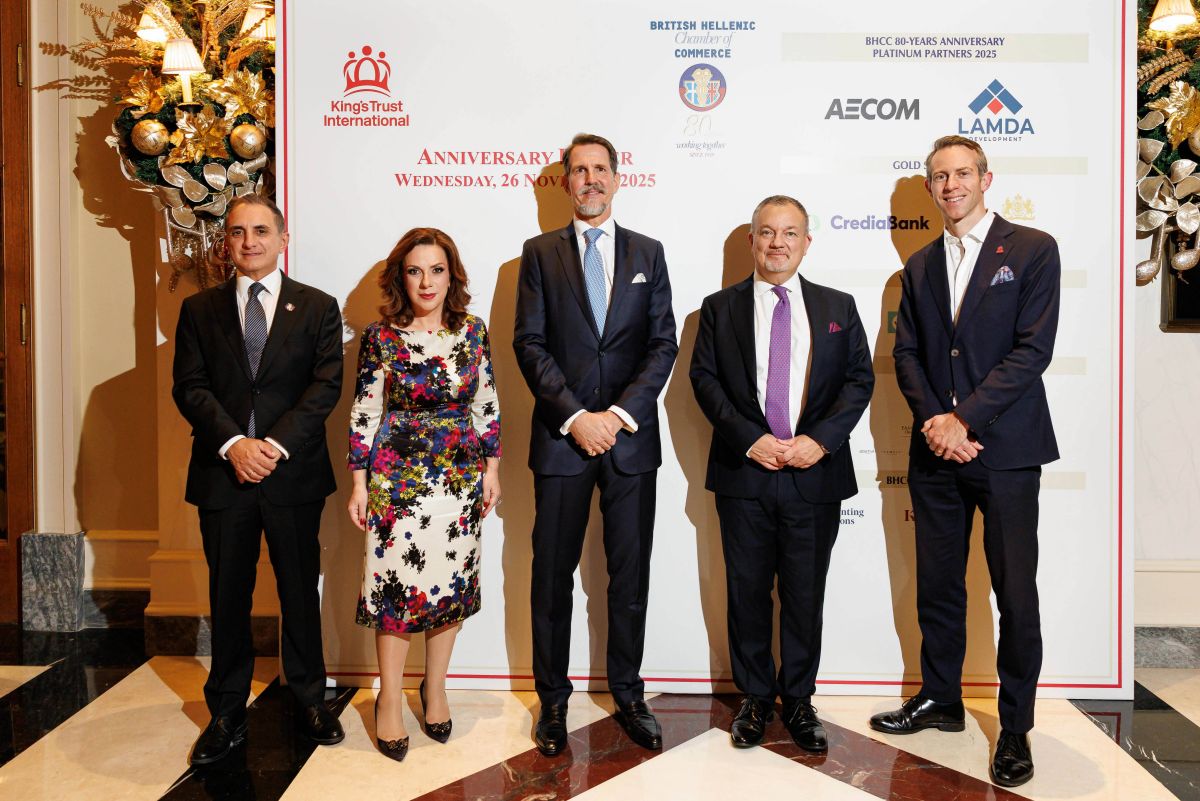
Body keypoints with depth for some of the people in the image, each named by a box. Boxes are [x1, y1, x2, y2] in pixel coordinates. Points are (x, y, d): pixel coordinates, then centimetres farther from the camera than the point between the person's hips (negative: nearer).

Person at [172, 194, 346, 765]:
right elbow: (190, 386, 0)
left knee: (300, 590, 9)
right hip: (222, 474, 1)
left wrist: (277, 444, -16)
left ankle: (309, 699, 26)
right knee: (228, 597, 10)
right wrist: (233, 444, -15)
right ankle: (227, 713, 24)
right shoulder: (199, 309, 9)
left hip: (294, 473, -1)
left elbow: (326, 386, -5)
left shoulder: (318, 307, 5)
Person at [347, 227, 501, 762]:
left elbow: (486, 406, 7)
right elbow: (364, 413, -2)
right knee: (396, 581, 1)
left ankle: (435, 690, 27)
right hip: (399, 474, -2)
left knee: (451, 582, 9)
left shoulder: (473, 332, 2)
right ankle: (390, 701, 17)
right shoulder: (380, 337, -4)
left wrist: (491, 468, 6)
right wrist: (359, 484, -3)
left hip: (461, 473, 3)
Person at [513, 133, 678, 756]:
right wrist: (575, 415, -13)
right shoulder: (540, 253, 6)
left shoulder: (647, 253, 10)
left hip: (630, 435, 1)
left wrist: (620, 412, -10)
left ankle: (628, 694, 24)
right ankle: (553, 699, 21)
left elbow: (663, 344, 3)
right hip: (561, 436, -1)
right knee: (552, 575, 6)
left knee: (630, 575, 9)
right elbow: (530, 343, -2)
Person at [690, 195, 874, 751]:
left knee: (805, 595, 9)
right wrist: (748, 439, -12)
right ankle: (755, 698, 24)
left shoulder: (838, 307, 10)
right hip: (744, 474, 0)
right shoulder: (719, 308, 7)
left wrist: (820, 439, -11)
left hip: (815, 473, 1)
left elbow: (860, 379, 4)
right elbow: (704, 379, 0)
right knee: (747, 593, 8)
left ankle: (798, 701, 25)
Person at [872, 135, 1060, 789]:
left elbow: (1033, 349, -10)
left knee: (1016, 595, 2)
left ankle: (1015, 727, 16)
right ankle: (939, 699, 29)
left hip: (1005, 449, -4)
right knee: (937, 587, 13)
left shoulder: (1032, 249, -1)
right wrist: (934, 421, -8)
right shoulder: (920, 265, 14)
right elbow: (906, 353, 8)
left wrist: (966, 420, -16)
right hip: (935, 450, 5)